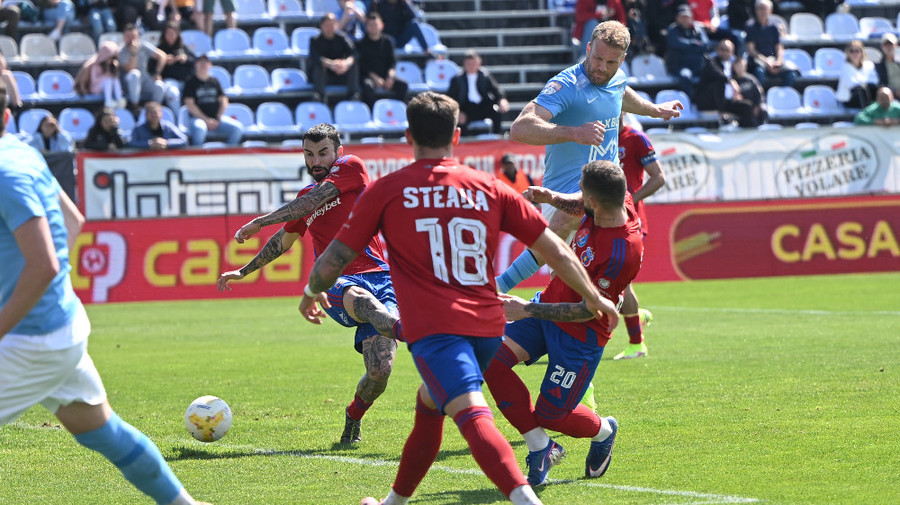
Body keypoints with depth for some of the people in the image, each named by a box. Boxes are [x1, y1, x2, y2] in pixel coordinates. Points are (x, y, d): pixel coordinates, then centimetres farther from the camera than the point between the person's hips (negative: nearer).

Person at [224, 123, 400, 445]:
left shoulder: (352, 167, 7)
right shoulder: (307, 196, 23)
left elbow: (313, 201, -4)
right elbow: (284, 240, 41)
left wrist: (261, 221, -1)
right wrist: (244, 272, 49)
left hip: (378, 277, -2)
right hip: (337, 283, 2)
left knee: (379, 370, -18)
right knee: (359, 297, -39)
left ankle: (353, 417, 14)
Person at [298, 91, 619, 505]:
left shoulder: (386, 191, 5)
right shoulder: (490, 188, 11)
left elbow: (333, 260, 10)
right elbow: (556, 251, 12)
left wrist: (311, 294, 31)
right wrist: (593, 298, 26)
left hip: (433, 329, -5)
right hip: (487, 326, 5)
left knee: (473, 416, -21)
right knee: (429, 404, 29)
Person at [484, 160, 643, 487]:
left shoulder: (622, 253, -34)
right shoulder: (619, 201, -11)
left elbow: (587, 311, -26)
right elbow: (580, 207, 17)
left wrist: (528, 310, -23)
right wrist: (553, 198, -3)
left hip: (580, 334, -8)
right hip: (551, 301, 8)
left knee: (550, 414, -1)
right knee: (492, 359, -9)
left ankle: (603, 432, 34)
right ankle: (540, 448, 3)